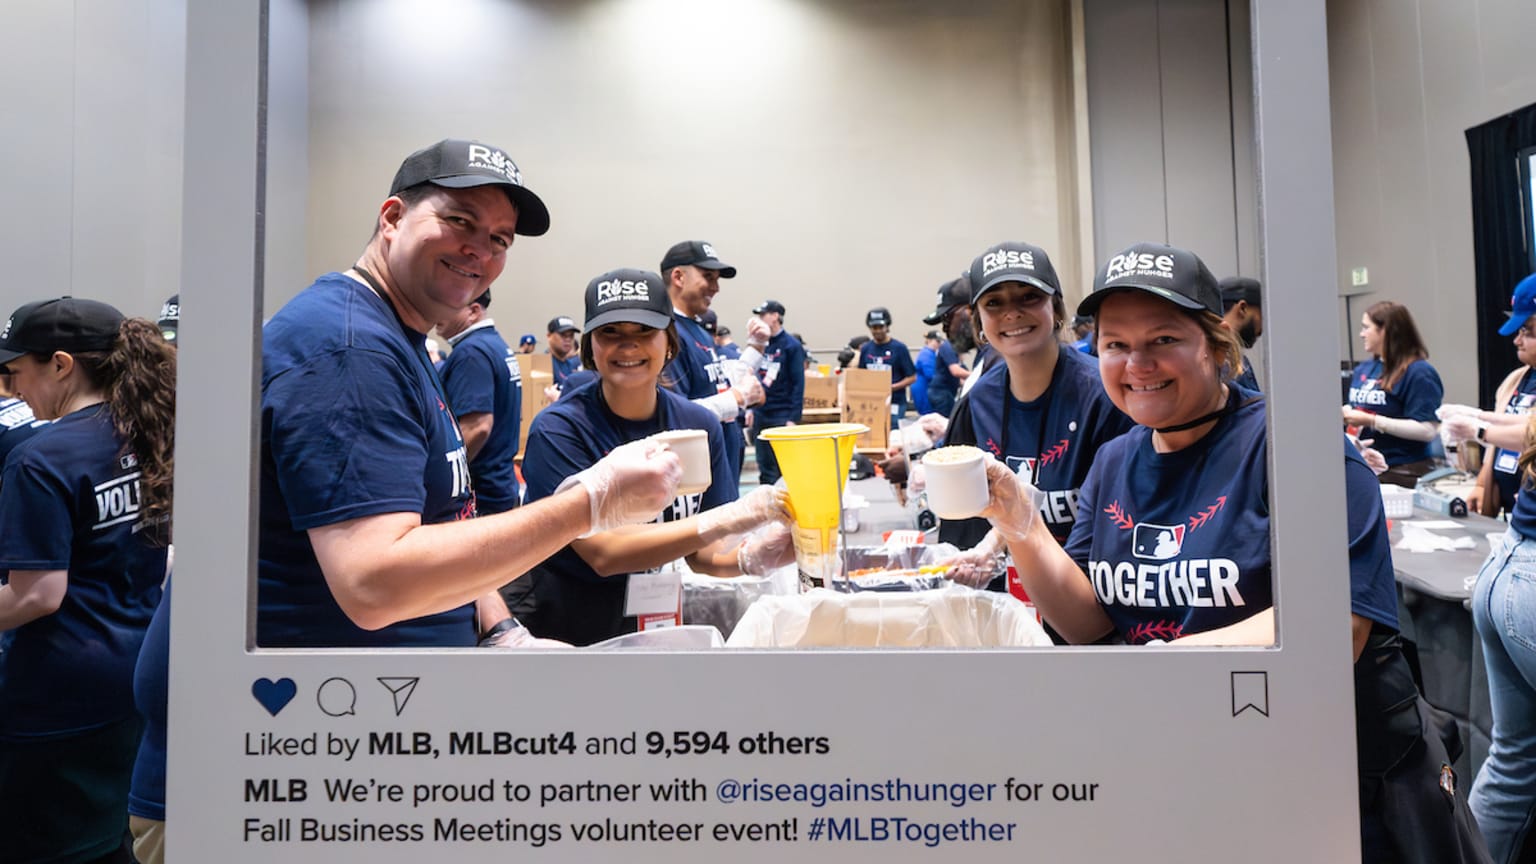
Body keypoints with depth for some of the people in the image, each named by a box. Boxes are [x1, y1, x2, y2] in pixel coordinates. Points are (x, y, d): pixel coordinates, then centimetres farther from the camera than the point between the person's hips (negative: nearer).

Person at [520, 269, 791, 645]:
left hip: (664, 628, 4)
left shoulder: (700, 425, -5)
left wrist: (753, 553, -22)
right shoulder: (558, 429, -18)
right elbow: (604, 553, -26)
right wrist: (731, 517, -33)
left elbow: (701, 553, 0)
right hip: (569, 634, -4)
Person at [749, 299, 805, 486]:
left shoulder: (792, 345, -7)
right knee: (765, 466, 11)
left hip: (782, 416, -6)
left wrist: (793, 418, -15)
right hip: (760, 414, 6)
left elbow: (798, 383, -10)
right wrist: (751, 409, 10)